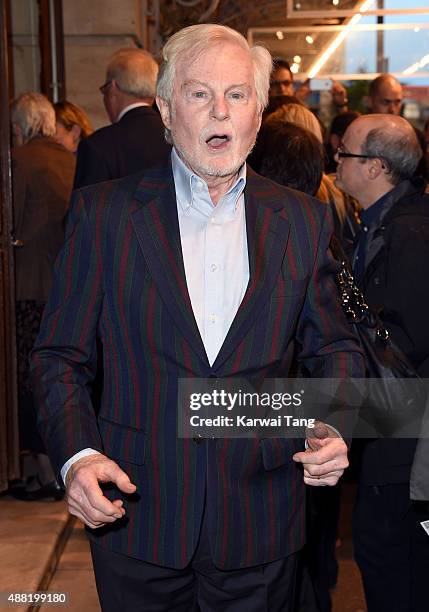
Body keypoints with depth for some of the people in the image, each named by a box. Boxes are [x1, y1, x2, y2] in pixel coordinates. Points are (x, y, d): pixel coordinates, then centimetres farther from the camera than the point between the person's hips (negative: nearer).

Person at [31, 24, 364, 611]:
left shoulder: (302, 220, 4)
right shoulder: (104, 211, -2)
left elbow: (333, 347, 11)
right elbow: (61, 355, 0)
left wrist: (335, 428, -9)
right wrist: (76, 455, -16)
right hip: (137, 515, -1)